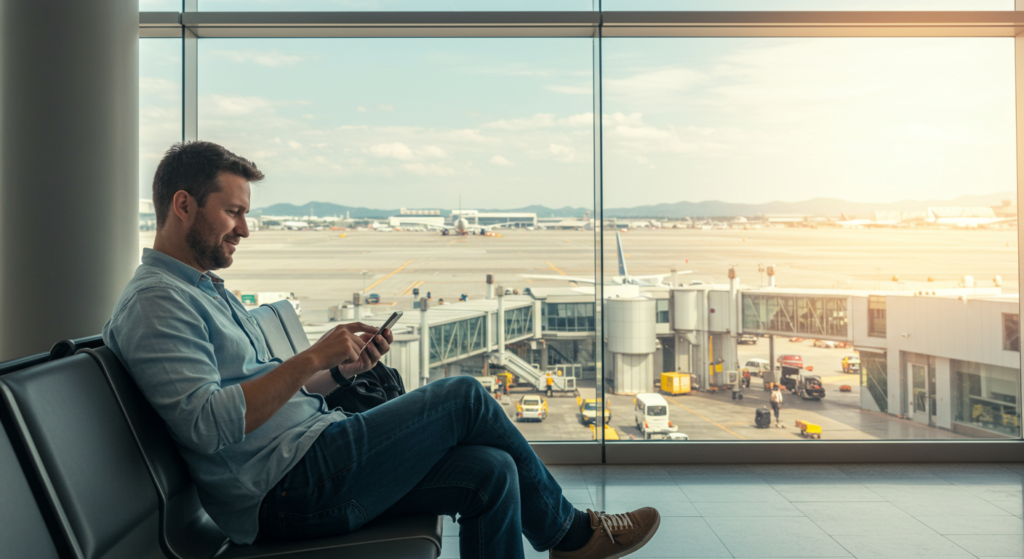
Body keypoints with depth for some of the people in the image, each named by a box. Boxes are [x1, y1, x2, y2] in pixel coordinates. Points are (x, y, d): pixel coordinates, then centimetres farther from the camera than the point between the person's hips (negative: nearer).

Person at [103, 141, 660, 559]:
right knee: (463, 397, -11)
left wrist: (342, 368, 6)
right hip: (287, 489, -9)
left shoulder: (207, 290, 23)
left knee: (492, 473, -4)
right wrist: (311, 357, -19)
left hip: (310, 468, 10)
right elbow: (208, 424, -24)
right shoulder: (155, 301, -10)